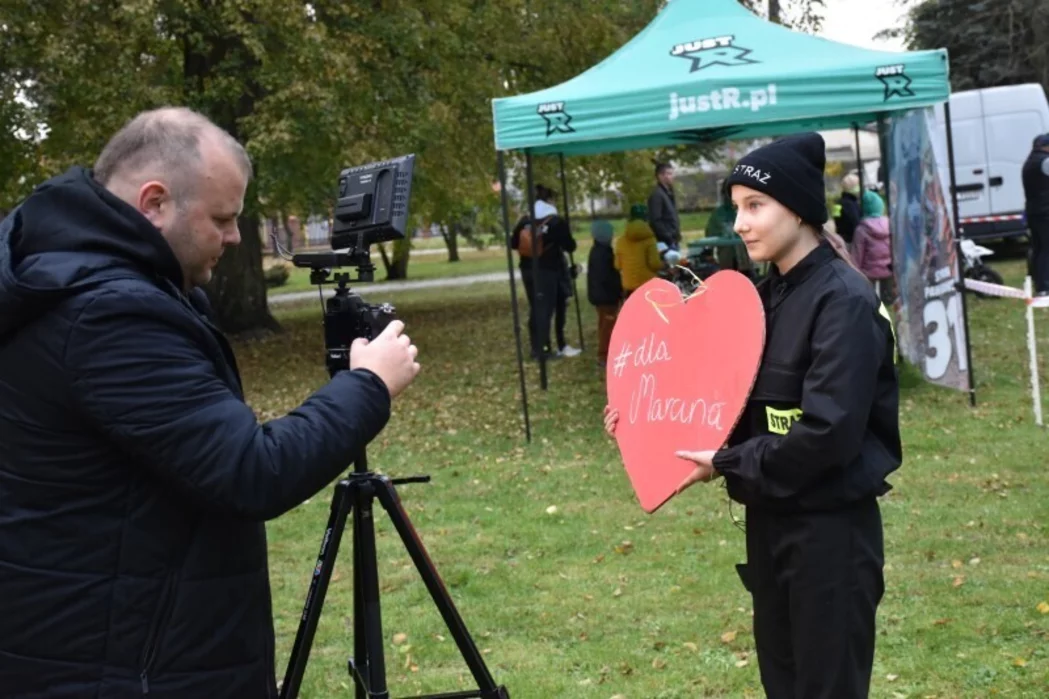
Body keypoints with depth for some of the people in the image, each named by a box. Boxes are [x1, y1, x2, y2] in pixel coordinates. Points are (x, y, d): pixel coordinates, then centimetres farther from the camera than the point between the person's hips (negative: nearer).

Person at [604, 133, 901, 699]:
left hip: (831, 526, -8)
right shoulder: (767, 295, 9)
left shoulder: (844, 301, -17)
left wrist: (727, 464, -17)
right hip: (771, 518, 8)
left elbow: (829, 432, -25)